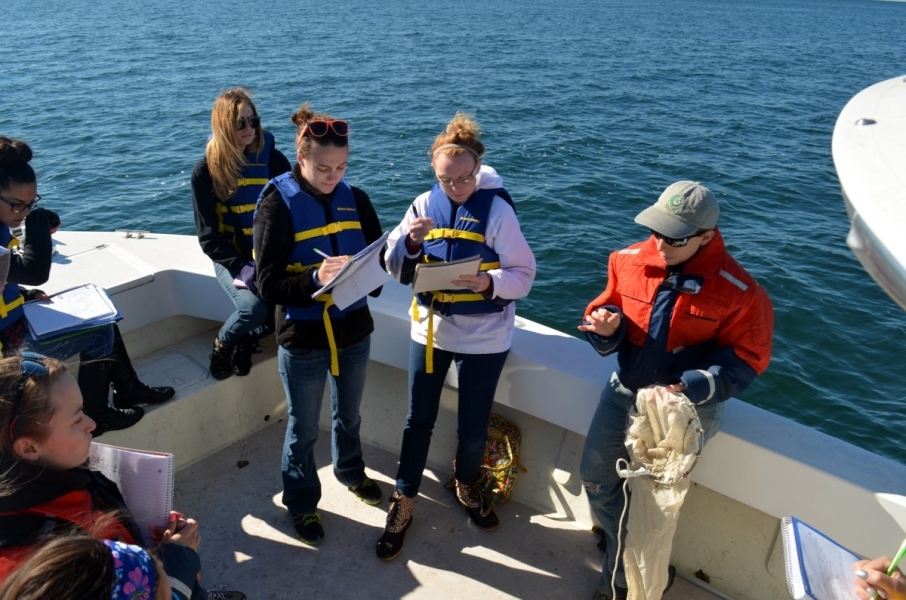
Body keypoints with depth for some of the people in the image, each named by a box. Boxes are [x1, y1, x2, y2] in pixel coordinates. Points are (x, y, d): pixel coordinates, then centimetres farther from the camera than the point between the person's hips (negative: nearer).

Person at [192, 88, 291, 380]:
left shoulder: (273, 159, -1)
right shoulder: (206, 171, -4)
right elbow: (209, 236, -4)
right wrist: (242, 267, -18)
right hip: (232, 258, -2)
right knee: (253, 307, -28)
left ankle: (251, 338, 10)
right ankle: (222, 343, 9)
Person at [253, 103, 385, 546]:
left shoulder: (355, 199, -3)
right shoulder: (276, 205, -14)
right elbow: (268, 285, -18)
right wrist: (315, 279, -35)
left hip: (354, 332, 4)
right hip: (303, 340, -4)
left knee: (348, 415, 26)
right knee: (303, 430, 15)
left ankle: (350, 471, 54)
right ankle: (302, 502, 40)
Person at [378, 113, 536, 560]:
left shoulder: (497, 209, -13)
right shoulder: (424, 204, -2)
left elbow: (523, 275, -12)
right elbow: (398, 270, -1)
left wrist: (491, 282, -32)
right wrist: (410, 241, -21)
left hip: (483, 336, -2)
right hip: (430, 329, 3)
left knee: (473, 426, 13)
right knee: (418, 420, 13)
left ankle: (467, 486, 43)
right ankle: (403, 500, 33)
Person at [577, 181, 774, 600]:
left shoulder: (739, 292, -19)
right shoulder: (630, 261, -8)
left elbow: (745, 358, -12)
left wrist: (694, 388, -27)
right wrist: (606, 324, -19)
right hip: (625, 392, 5)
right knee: (595, 476, 15)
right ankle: (625, 555, 43)